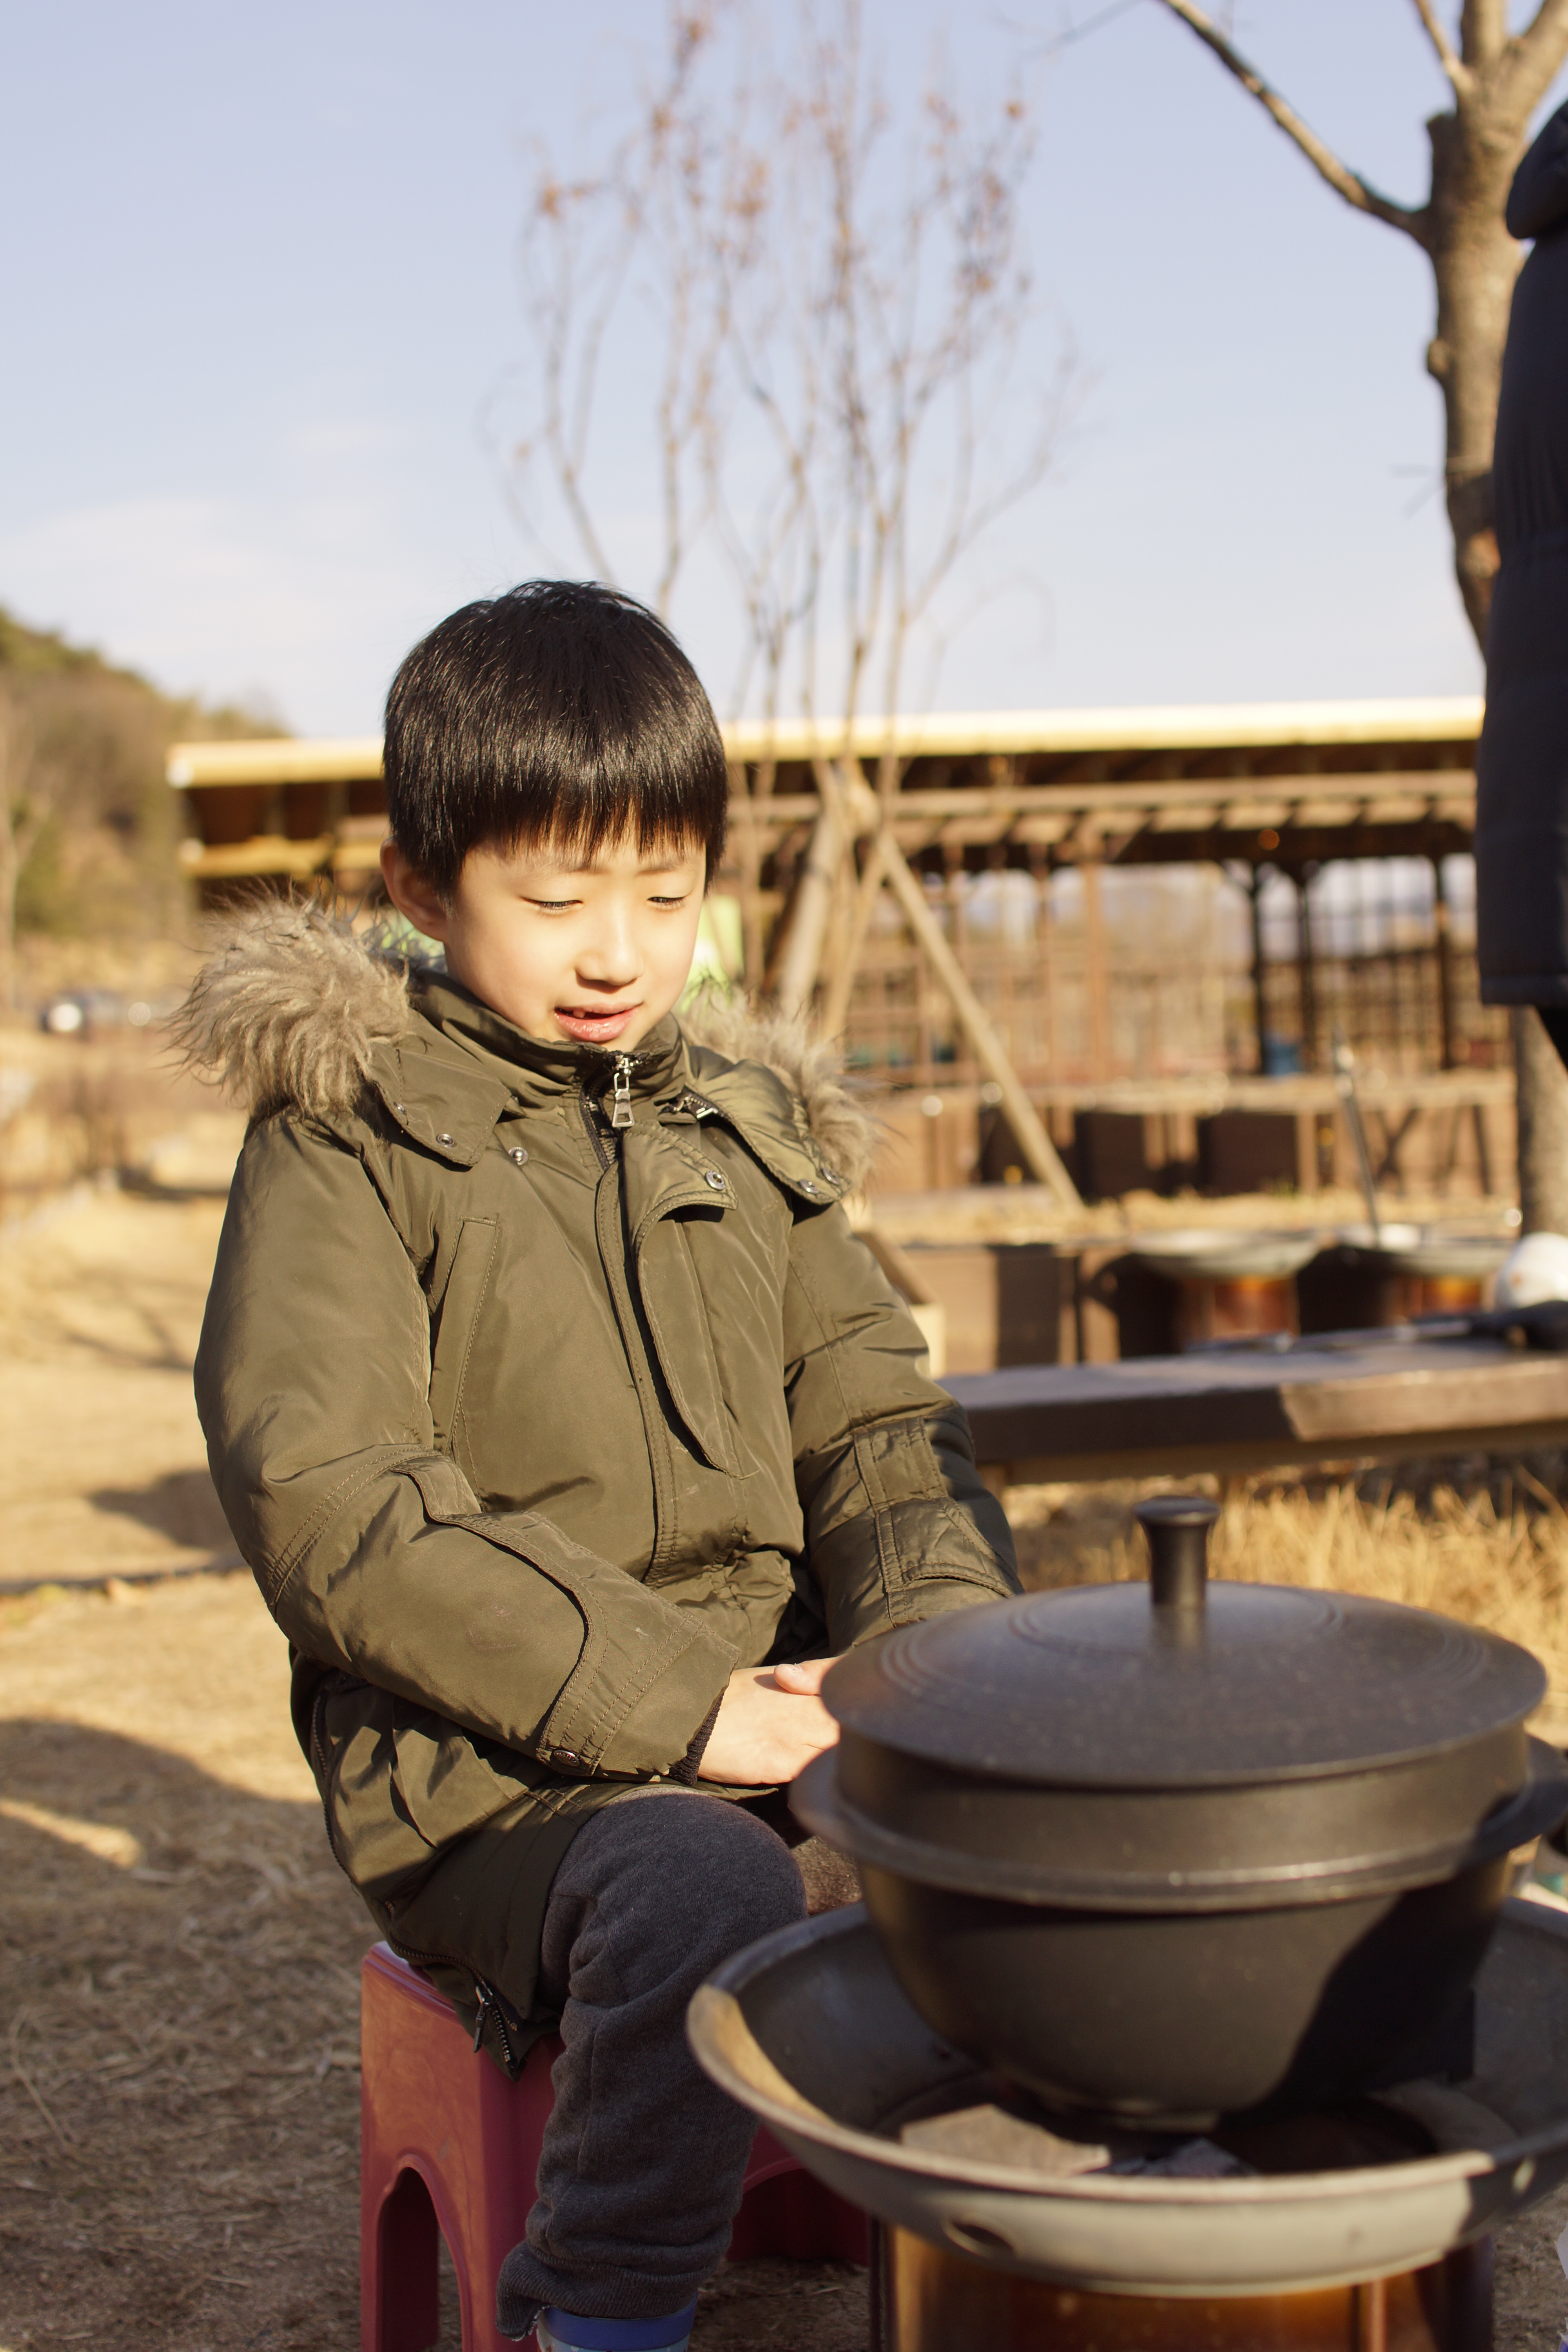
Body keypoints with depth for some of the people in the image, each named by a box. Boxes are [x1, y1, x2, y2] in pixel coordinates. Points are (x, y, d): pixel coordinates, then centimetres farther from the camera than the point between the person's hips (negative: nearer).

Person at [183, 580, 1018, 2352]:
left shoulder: (746, 1133, 18)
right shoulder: (345, 1141, 0)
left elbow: (876, 1423, 14)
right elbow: (324, 1506, -12)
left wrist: (939, 1635, -8)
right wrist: (662, 1703, -18)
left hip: (773, 1717, 5)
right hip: (490, 1774, -5)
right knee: (712, 1903, -34)